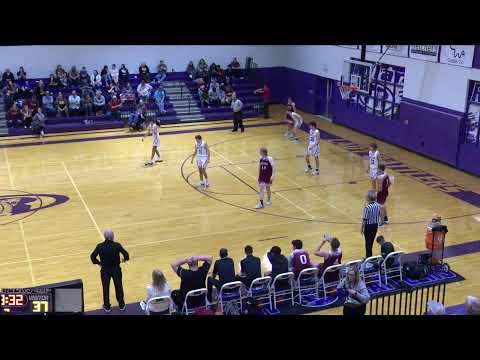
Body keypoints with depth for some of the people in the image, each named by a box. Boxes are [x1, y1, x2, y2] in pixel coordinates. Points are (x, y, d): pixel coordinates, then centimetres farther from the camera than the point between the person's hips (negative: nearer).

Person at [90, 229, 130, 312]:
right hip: (116, 269, 0)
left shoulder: (100, 246, -17)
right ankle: (121, 305, 32)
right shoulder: (117, 245, -19)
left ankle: (107, 307, 30)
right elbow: (126, 255, -18)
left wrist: (98, 262, 5)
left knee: (105, 288, 18)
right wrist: (125, 259, 5)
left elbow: (92, 256, -13)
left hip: (105, 270, 0)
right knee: (119, 287, 18)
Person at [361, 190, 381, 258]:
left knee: (368, 242, 7)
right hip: (375, 225, 6)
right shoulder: (378, 205, -6)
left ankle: (368, 257, 15)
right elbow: (378, 215, 6)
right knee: (371, 241, 19)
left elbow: (365, 220, -20)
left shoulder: (367, 208, -26)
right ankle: (369, 256, 31)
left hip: (369, 226, -6)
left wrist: (362, 228, -8)